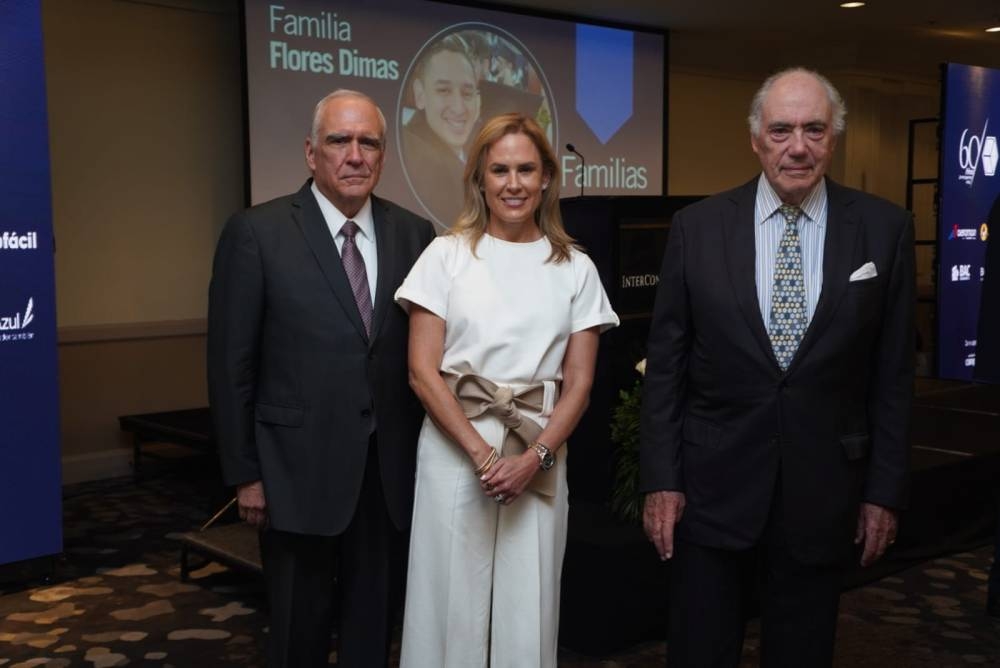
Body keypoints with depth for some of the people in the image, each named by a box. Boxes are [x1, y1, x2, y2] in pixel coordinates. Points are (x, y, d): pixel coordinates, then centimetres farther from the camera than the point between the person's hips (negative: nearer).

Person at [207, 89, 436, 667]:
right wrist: (244, 473, -6)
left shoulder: (414, 234, 3)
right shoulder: (257, 233, -7)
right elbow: (232, 363, -6)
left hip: (390, 471, 3)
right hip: (299, 471, -3)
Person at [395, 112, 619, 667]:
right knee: (454, 597, 5)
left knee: (527, 602, 8)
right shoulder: (447, 255, 1)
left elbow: (579, 382, 4)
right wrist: (482, 454, -12)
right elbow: (422, 372, -4)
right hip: (455, 451, -1)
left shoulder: (575, 268, 6)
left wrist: (535, 457, -11)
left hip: (539, 459, 2)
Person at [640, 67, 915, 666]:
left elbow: (894, 373, 2)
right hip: (713, 488, 0)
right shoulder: (697, 227, -2)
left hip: (824, 492, 1)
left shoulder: (885, 229, -2)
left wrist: (885, 490, 1)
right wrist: (661, 480, -3)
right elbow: (665, 364, 0)